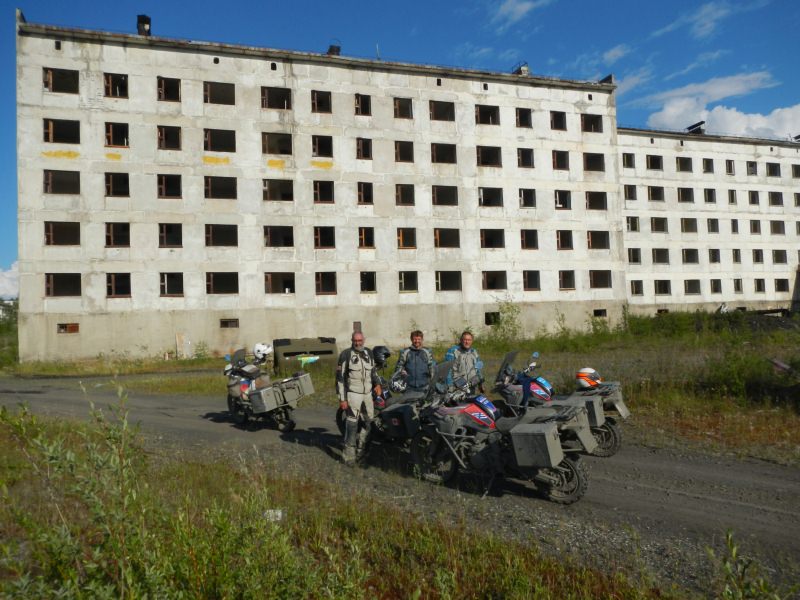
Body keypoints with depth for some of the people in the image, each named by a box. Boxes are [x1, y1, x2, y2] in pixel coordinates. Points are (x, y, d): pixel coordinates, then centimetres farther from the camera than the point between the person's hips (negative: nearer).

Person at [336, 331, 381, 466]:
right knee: (352, 422, -9)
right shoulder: (346, 355, -8)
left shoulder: (369, 353, 9)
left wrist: (377, 383, 4)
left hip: (368, 393, 6)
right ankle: (349, 454, -4)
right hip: (353, 393, -6)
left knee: (370, 420, 13)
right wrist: (342, 399, -12)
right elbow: (340, 377, -9)